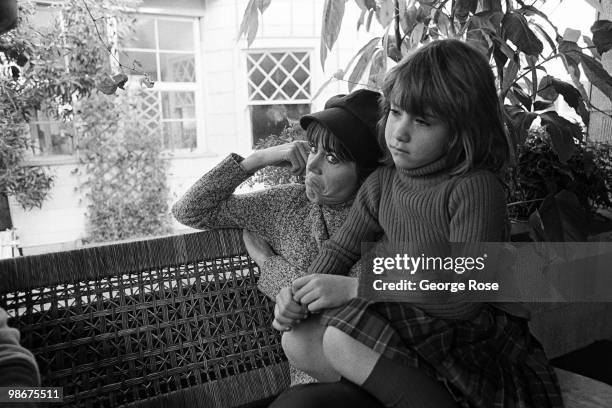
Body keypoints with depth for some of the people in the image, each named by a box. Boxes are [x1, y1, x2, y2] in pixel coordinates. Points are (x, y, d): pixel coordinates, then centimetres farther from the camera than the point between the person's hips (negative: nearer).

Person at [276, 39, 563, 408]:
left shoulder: (476, 188, -20)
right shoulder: (382, 183, 3)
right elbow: (341, 247, 11)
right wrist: (303, 292, -9)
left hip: (474, 337, -6)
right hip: (410, 327, 7)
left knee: (343, 340, -26)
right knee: (299, 342, -10)